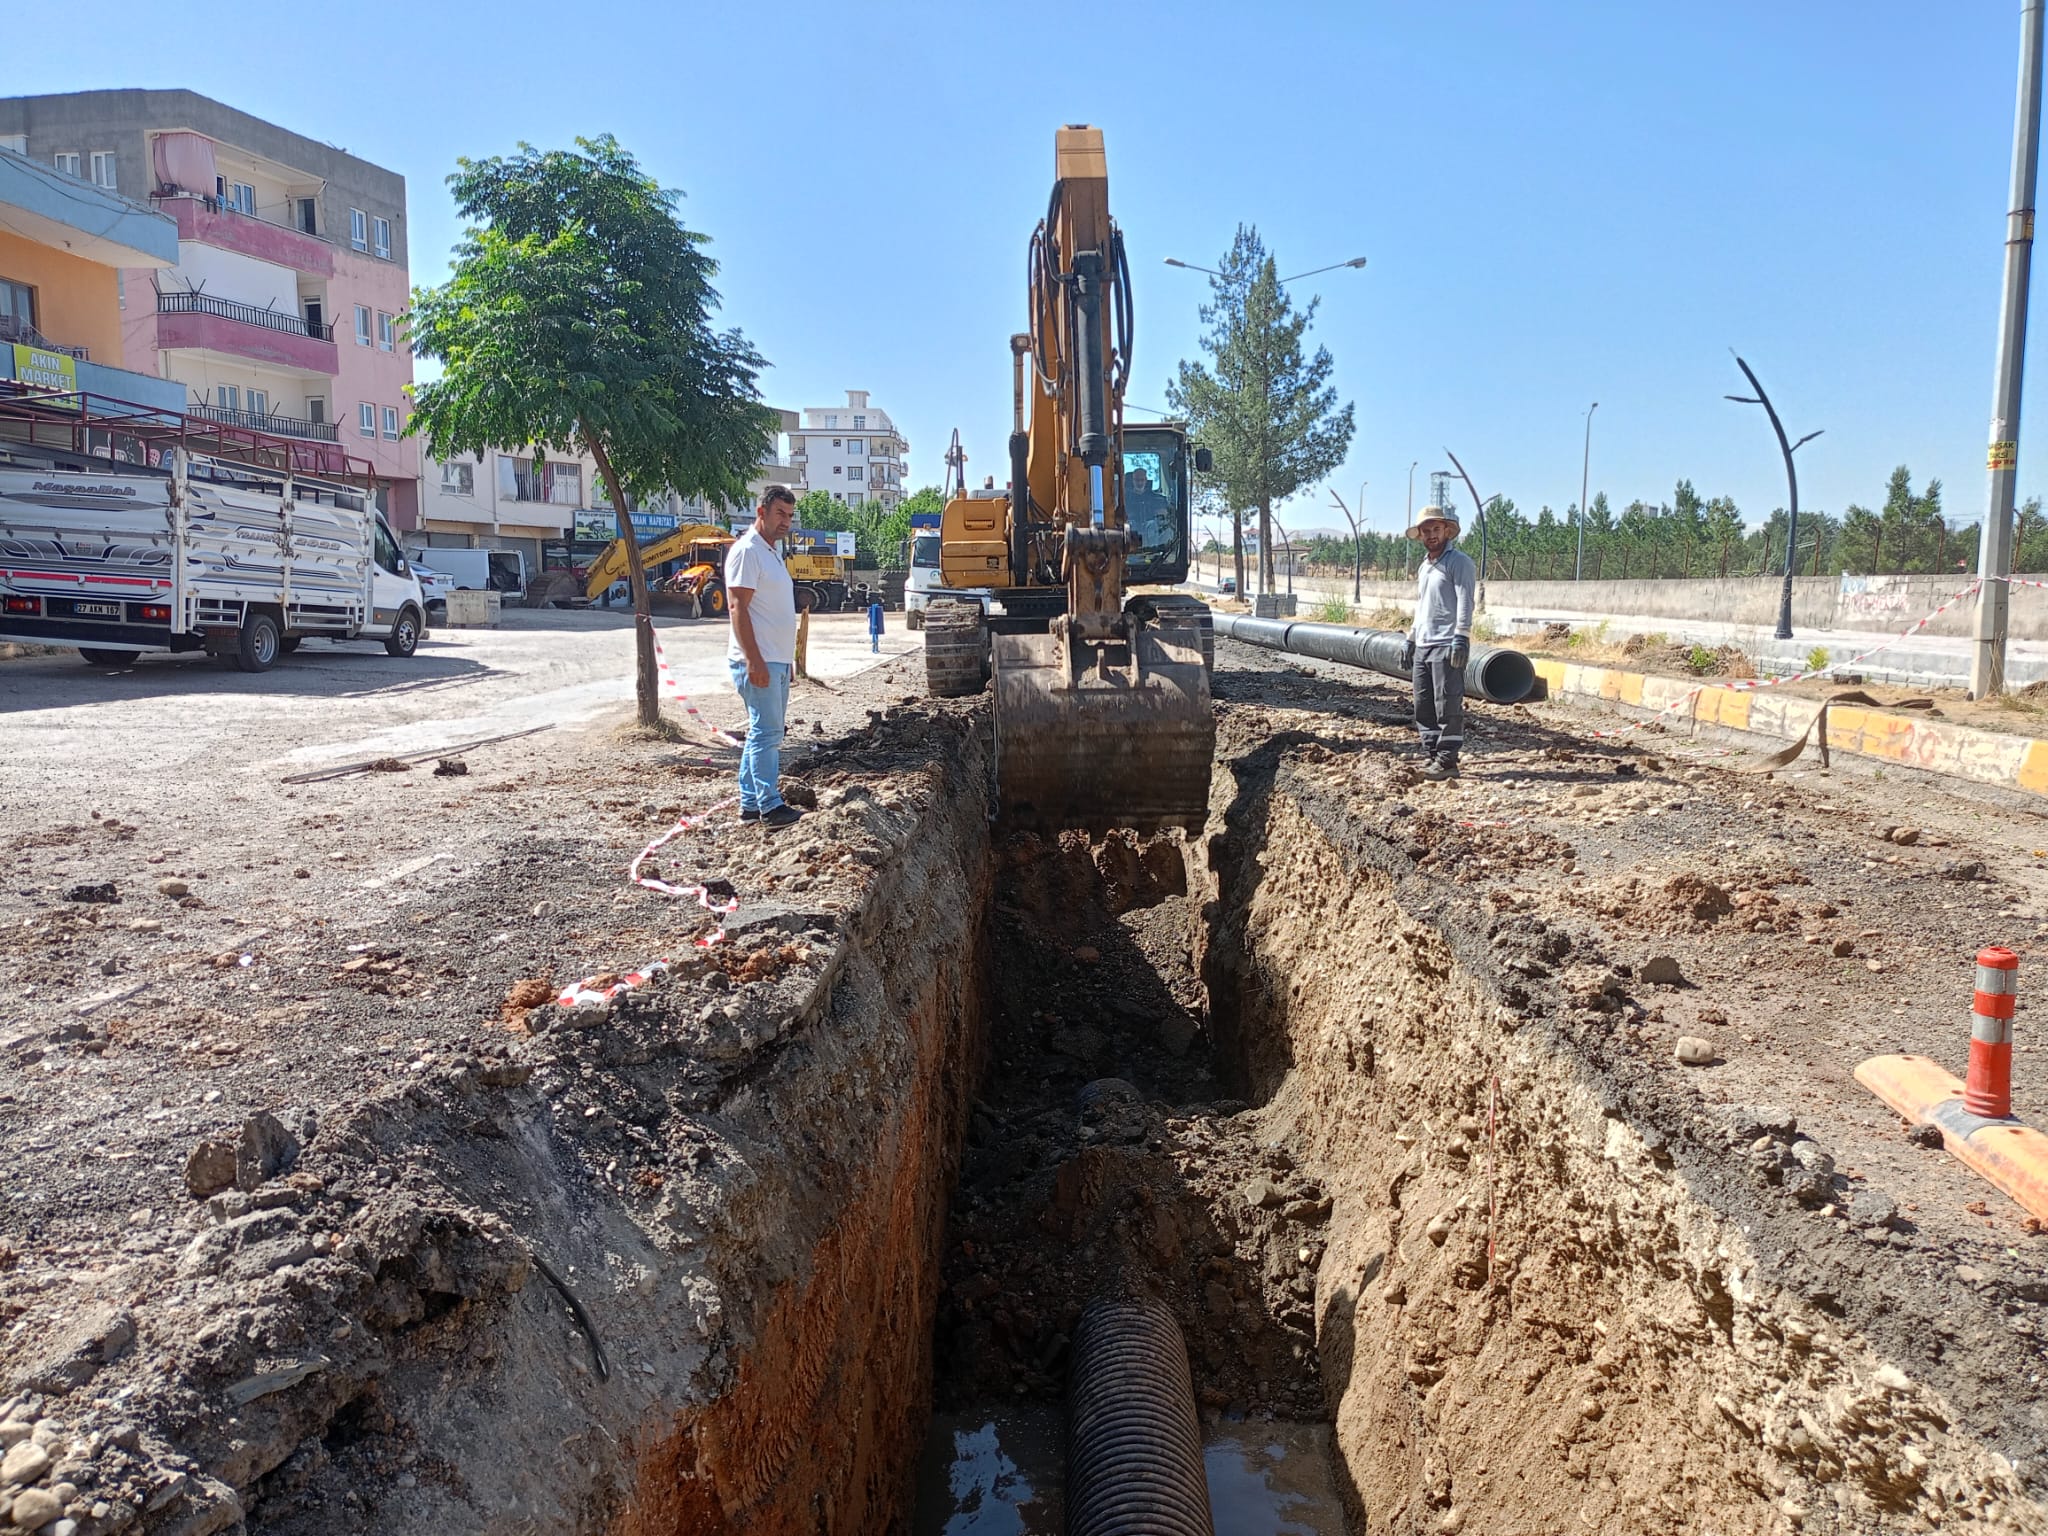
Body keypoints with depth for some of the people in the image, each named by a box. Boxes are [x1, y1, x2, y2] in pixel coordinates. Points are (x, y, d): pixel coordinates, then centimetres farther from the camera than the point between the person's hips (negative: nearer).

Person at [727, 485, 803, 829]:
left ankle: (750, 803, 16)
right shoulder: (747, 550, -11)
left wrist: (788, 658, 24)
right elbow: (739, 608, -18)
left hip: (777, 661, 10)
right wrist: (754, 660, -24)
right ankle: (770, 807, -8)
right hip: (758, 661, -10)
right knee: (766, 733, -10)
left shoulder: (771, 552, 19)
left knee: (763, 734, 11)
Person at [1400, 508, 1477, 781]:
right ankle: (1434, 757, 14)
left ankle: (1447, 762, -5)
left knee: (1447, 706, -8)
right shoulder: (1424, 567, 22)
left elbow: (1464, 602, -13)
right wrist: (1411, 640, 23)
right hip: (1423, 647, 9)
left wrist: (1461, 637, -22)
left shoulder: (1458, 562, -4)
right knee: (1423, 706, 8)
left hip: (1446, 646, -9)